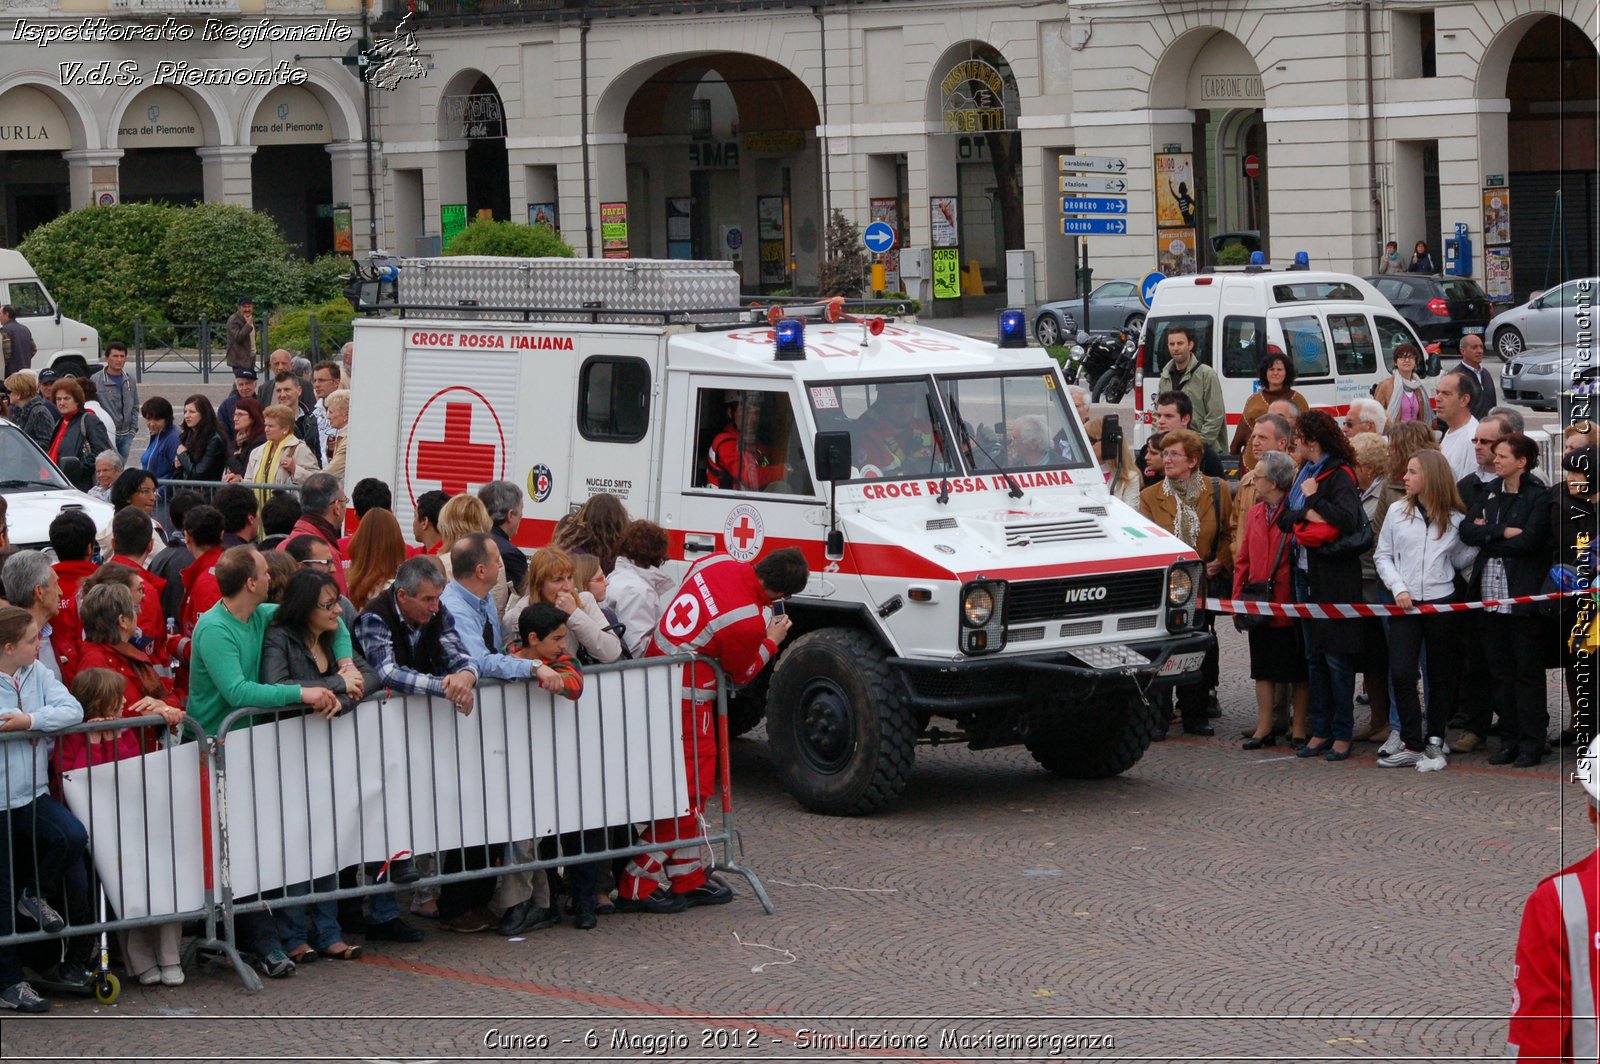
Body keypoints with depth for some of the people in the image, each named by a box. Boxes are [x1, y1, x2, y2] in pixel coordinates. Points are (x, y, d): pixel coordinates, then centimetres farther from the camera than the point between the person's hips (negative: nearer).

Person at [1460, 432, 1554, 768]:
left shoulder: (1539, 496, -6)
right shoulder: (1490, 491, 12)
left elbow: (1528, 542, -17)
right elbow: (1467, 530, 0)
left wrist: (1487, 536, -6)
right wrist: (1504, 532, -13)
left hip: (1522, 596, -6)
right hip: (1491, 594, 6)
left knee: (1527, 670, 0)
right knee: (1500, 671, 8)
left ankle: (1531, 742, 5)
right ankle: (1510, 739, 15)